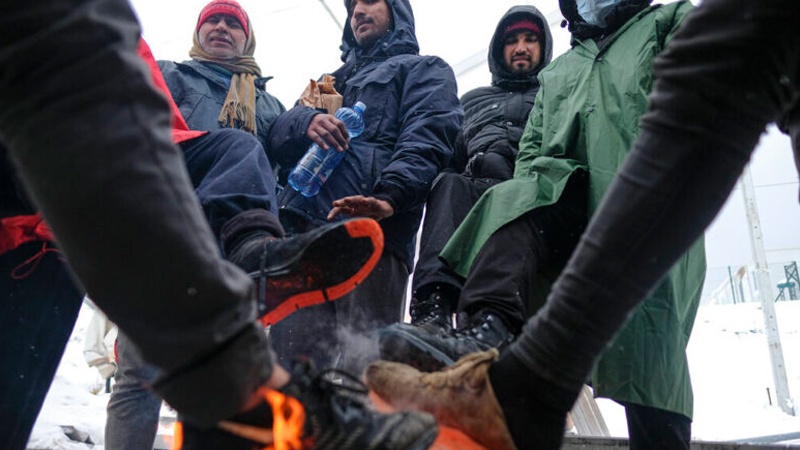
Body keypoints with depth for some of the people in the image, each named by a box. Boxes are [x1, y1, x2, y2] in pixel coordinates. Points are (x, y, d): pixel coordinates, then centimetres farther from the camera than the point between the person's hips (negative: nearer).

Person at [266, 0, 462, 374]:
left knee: (362, 366, -16)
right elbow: (279, 138, 22)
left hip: (370, 228, -5)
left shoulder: (426, 71, 22)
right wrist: (307, 121, -4)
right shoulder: (333, 81, 38)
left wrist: (390, 196, -21)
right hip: (299, 223, 5)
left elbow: (425, 140, 0)